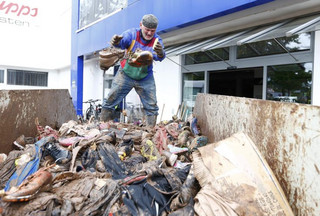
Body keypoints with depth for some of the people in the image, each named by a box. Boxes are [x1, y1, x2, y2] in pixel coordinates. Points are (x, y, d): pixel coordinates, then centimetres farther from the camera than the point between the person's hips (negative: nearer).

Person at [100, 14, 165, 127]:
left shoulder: (156, 40, -9)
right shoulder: (132, 33, -11)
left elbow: (159, 57, -28)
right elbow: (123, 42, -30)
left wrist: (160, 53, -52)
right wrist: (116, 42, -55)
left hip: (145, 78, 1)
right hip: (125, 75, -1)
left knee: (151, 107, -1)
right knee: (110, 101, -1)